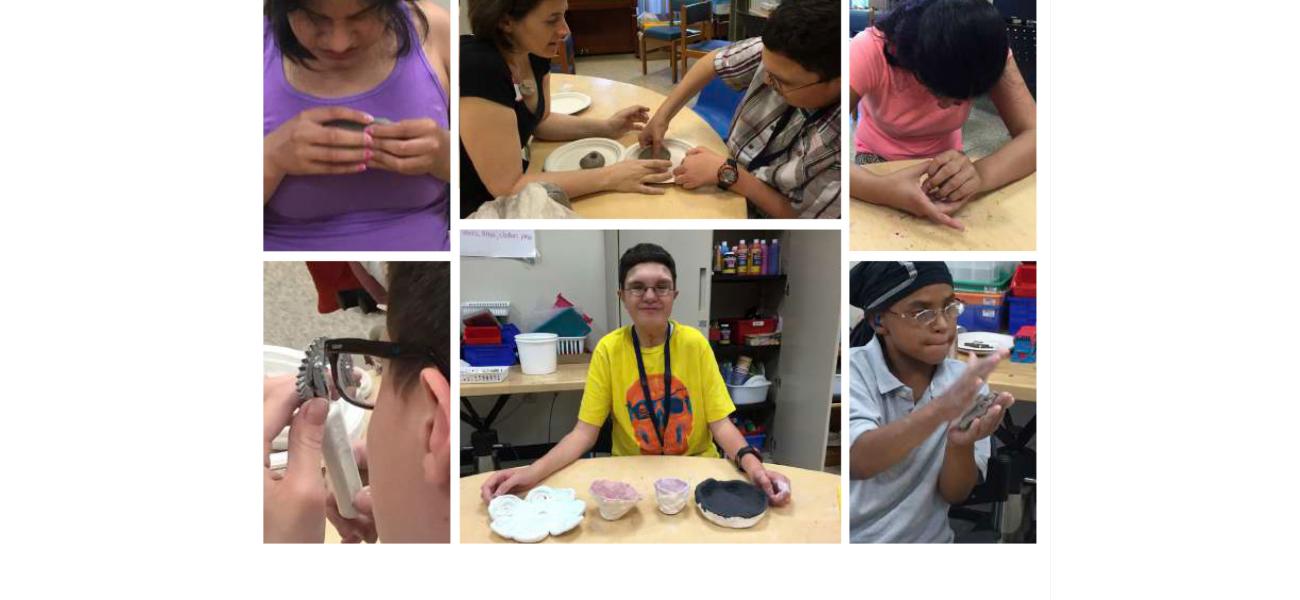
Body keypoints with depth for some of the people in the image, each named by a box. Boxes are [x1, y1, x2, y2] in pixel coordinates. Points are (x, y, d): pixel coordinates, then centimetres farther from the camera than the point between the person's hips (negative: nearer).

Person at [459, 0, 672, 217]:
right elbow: (508, 188, -29)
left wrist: (605, 128, 0)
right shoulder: (478, 68, -30)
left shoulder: (535, 52, -4)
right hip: (474, 209, -7)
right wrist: (607, 178, -27)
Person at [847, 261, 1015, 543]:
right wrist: (941, 408, -37)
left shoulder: (969, 383, -1)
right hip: (855, 534, -3)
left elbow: (955, 494, -3)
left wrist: (961, 443, -22)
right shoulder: (854, 370, -10)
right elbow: (858, 462, -26)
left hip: (927, 538, 3)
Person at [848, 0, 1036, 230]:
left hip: (943, 159, 2)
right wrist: (881, 189, -56)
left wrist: (981, 173, -49)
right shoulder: (869, 51, -31)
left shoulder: (986, 52, -23)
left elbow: (1033, 134, -29)